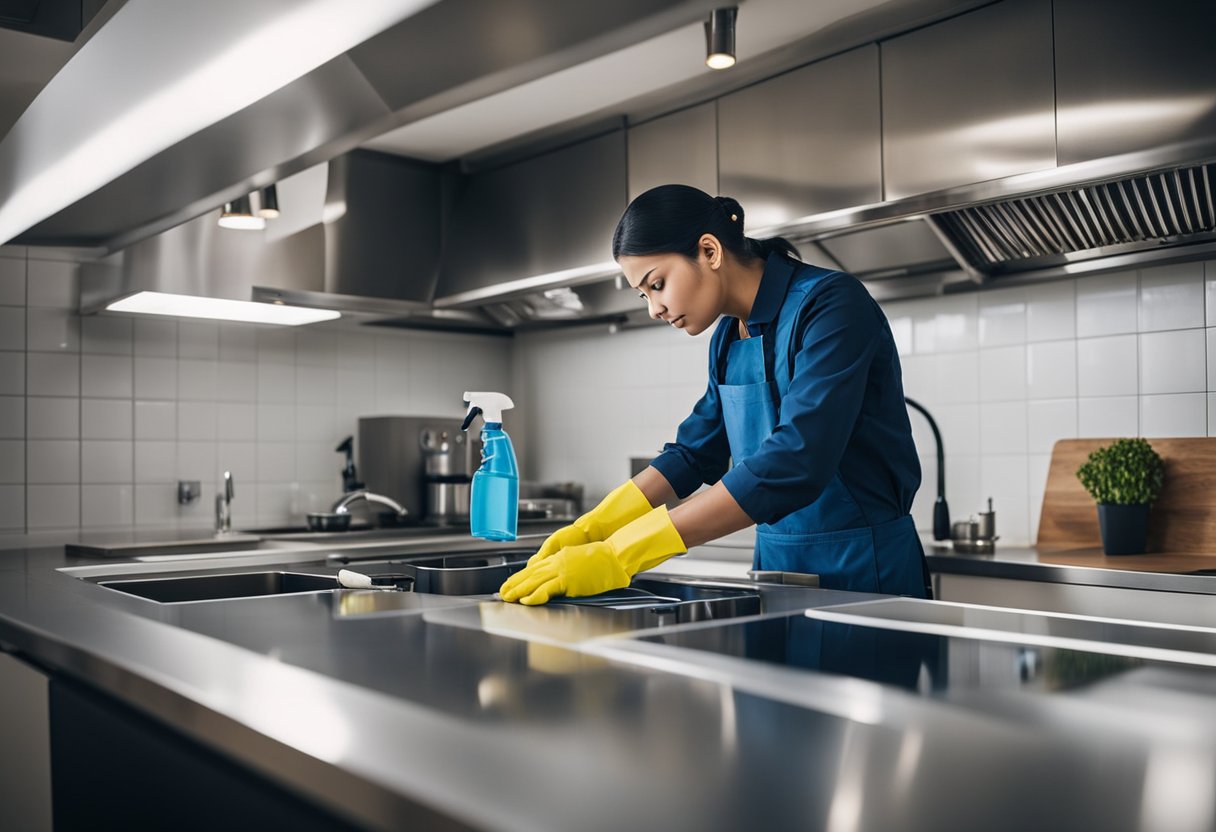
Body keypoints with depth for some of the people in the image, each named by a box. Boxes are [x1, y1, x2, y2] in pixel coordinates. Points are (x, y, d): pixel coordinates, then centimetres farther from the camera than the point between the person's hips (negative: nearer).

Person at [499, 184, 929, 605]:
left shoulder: (830, 304, -19)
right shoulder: (728, 337, 5)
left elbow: (795, 462, -30)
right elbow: (695, 452, 14)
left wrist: (620, 556, -32)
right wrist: (592, 529, 1)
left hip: (865, 570, -6)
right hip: (778, 562, 6)